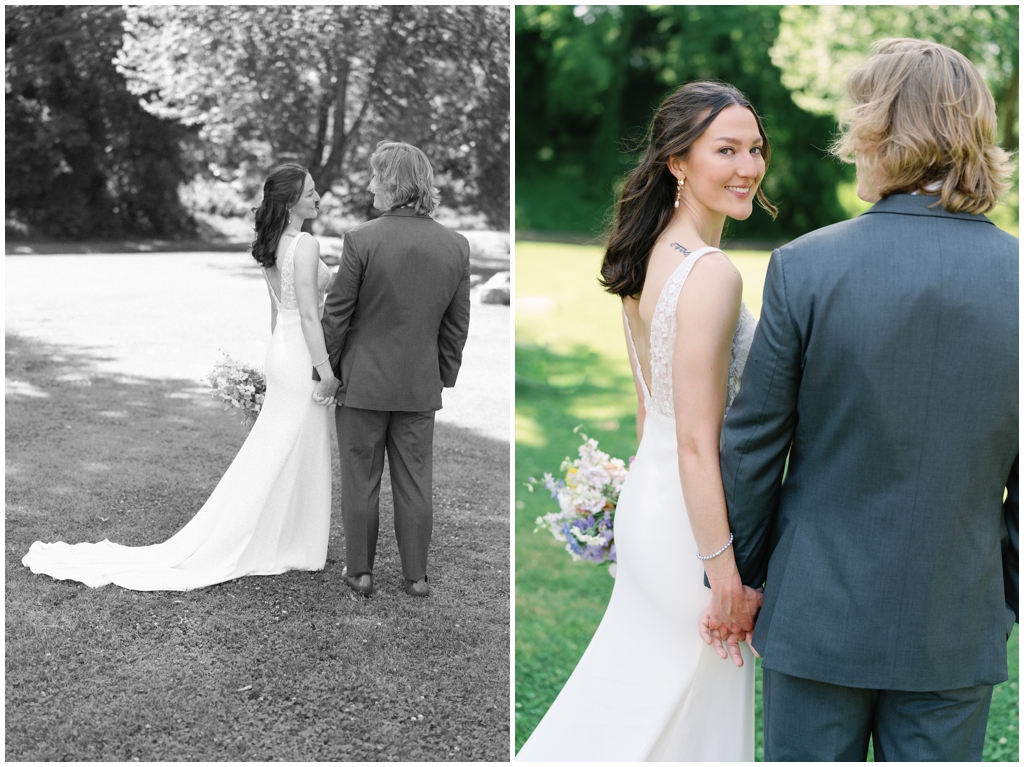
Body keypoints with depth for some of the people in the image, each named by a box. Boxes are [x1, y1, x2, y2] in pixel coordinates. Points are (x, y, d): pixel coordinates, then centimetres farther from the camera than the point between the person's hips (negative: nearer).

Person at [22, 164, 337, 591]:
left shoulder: (273, 244, 11)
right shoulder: (305, 245, -17)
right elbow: (309, 315, -21)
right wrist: (325, 371, -19)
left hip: (281, 350, 9)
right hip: (304, 356, -9)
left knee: (275, 458, 15)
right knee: (299, 456, 1)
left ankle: (276, 541, 25)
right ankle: (295, 547, 10)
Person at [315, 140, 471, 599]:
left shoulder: (361, 239, -15)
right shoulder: (456, 246, -3)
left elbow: (337, 314, -9)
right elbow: (456, 325, 3)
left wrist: (327, 371, 3)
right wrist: (443, 377, 14)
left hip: (363, 382, -3)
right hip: (420, 386, 3)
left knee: (360, 482, 10)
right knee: (415, 484, 12)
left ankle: (360, 572, 20)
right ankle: (416, 576, 19)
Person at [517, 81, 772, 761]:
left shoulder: (648, 255, 4)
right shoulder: (712, 275, -23)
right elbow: (697, 442, -24)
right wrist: (724, 572, -20)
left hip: (645, 496, 8)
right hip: (690, 522, -8)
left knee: (634, 696, 24)